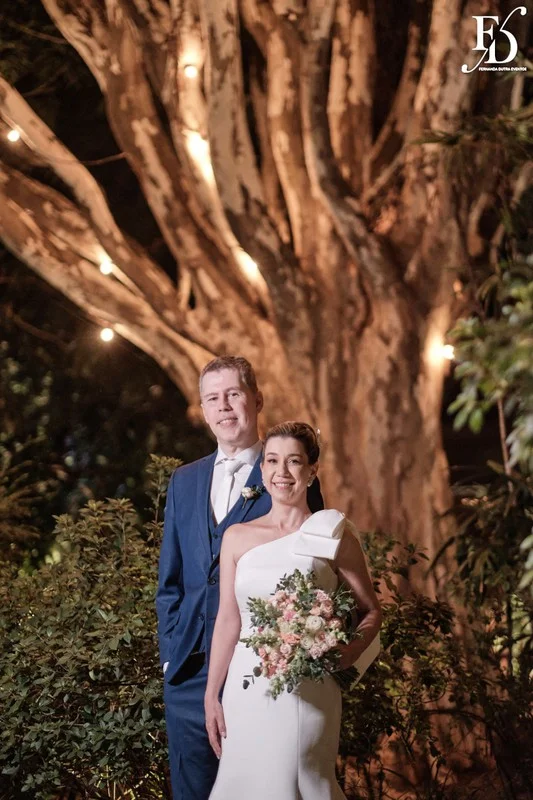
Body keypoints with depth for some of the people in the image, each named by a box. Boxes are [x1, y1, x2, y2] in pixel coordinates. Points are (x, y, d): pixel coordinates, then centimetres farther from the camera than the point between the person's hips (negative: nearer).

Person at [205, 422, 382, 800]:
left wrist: (342, 657, -15)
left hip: (306, 692, -3)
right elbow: (228, 620, 8)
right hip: (246, 692, 3)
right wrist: (211, 696, 5)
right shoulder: (238, 537, 6)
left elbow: (371, 611, 2)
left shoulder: (333, 535, -2)